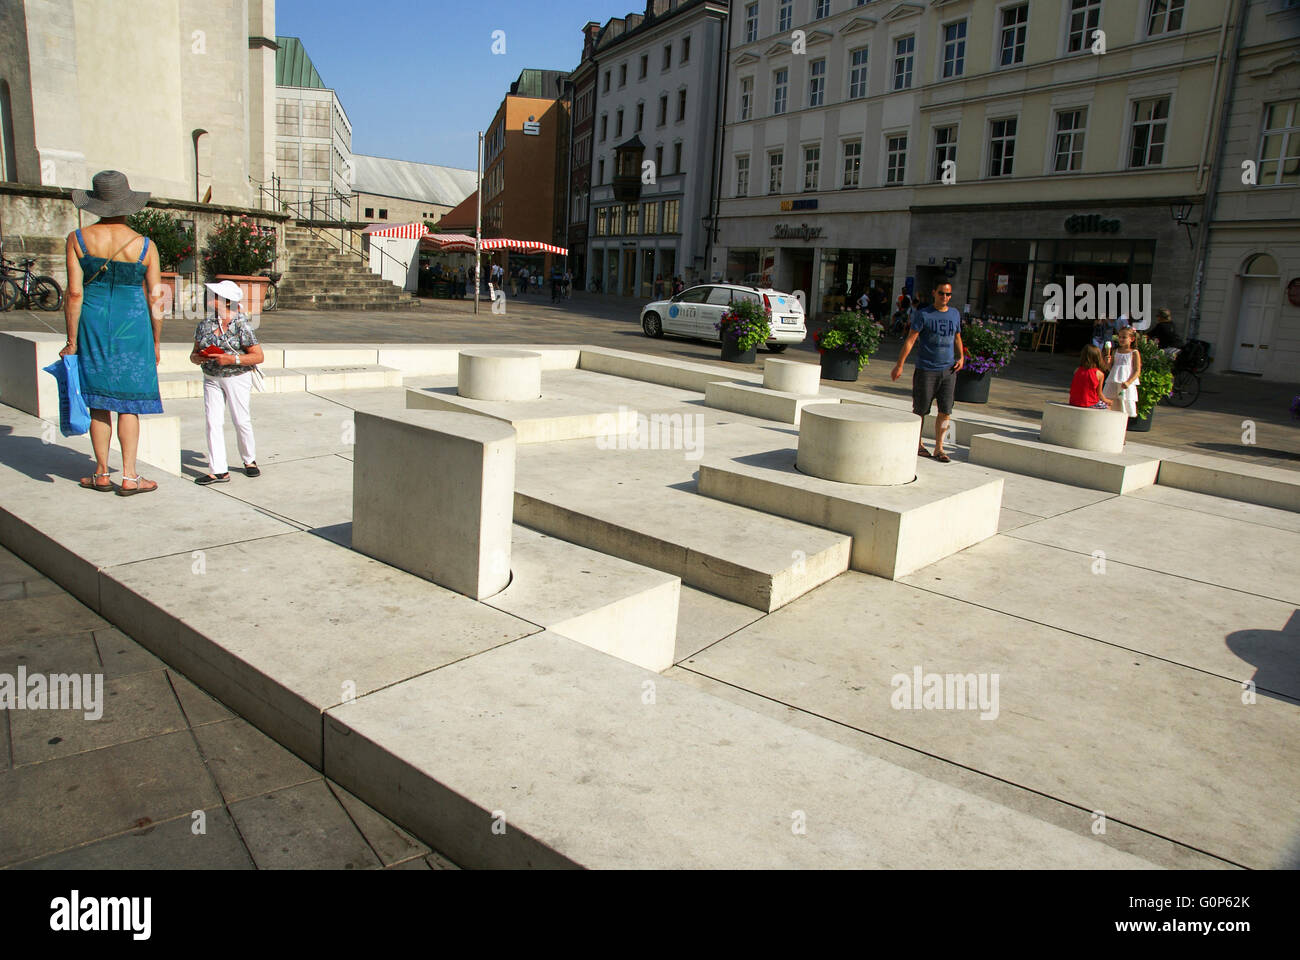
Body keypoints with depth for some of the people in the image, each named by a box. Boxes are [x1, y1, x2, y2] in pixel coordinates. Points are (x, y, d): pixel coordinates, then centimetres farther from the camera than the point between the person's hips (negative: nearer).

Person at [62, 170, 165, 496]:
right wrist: (156, 342, 8)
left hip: (93, 323, 1)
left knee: (99, 402, 10)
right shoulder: (144, 245, -4)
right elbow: (156, 298, -3)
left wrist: (71, 341, 1)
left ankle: (102, 474, 17)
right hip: (132, 324, -1)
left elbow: (74, 293, -5)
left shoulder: (77, 240, -3)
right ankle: (129, 477, 5)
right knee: (129, 402, 5)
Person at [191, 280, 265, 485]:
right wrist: (198, 358, -10)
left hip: (237, 378, -4)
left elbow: (258, 356, -10)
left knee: (241, 421, 1)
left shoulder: (241, 326, -9)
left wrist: (232, 359, -20)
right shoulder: (204, 325, 6)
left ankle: (250, 460, 24)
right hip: (211, 378, 4)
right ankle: (218, 470, -1)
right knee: (213, 422, -2)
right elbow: (194, 354, 14)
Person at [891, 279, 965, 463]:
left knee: (945, 411, 1)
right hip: (926, 370, -4)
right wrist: (899, 365, -12)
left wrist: (961, 357, 10)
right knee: (920, 410, 3)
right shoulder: (923, 314, -3)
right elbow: (910, 340, -6)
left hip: (948, 370, 4)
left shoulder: (955, 314, 12)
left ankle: (939, 448, 10)